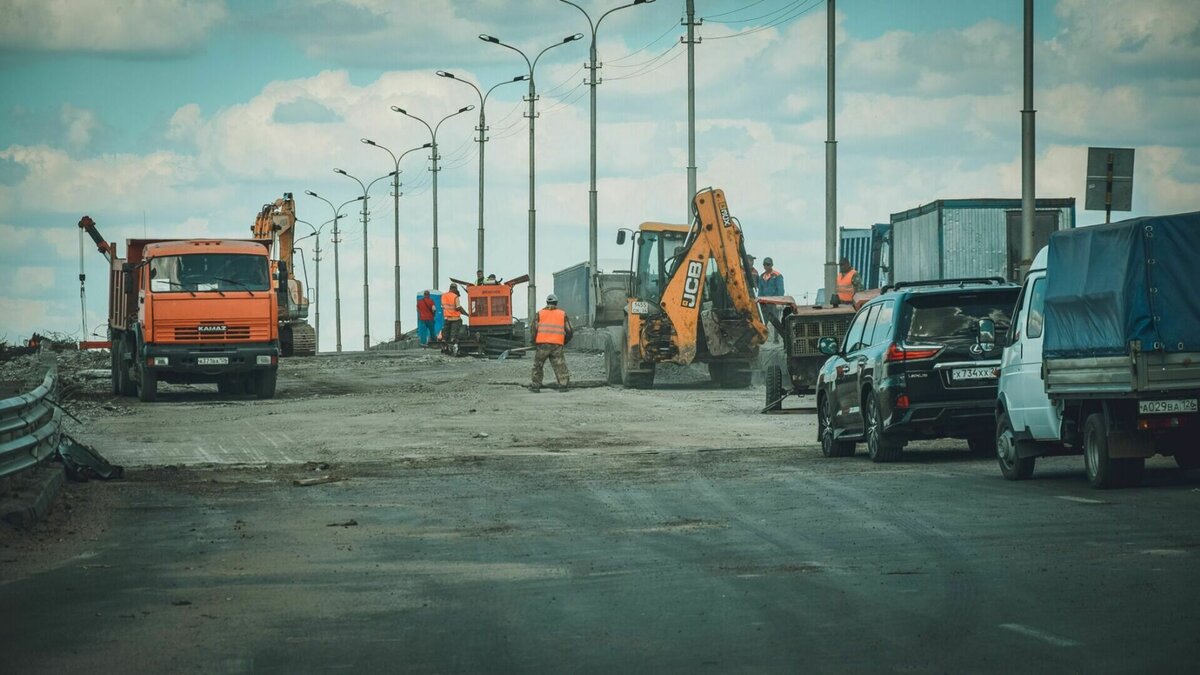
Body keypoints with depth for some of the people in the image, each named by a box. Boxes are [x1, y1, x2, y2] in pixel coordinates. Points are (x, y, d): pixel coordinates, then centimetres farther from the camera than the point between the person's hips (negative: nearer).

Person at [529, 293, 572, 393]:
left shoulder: (540, 313, 8)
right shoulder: (562, 314, 11)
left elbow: (534, 328, 2)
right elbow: (569, 330, 10)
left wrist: (534, 341, 16)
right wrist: (564, 341, 25)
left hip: (542, 344, 0)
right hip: (557, 345, 0)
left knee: (538, 365, 10)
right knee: (560, 365, 3)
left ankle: (535, 386, 11)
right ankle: (563, 384, -7)